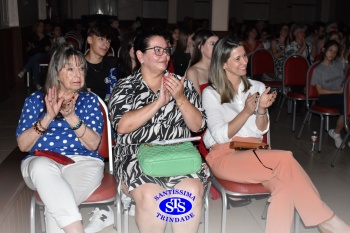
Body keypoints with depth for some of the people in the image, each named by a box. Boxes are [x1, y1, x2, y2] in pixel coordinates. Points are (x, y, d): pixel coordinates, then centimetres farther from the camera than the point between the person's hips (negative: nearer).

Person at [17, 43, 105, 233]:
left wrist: (71, 117, -18)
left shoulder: (89, 100, 8)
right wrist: (48, 117, -14)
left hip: (83, 162, -1)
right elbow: (23, 145, 0)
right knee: (43, 167, -37)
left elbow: (93, 144, -4)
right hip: (42, 162, 1)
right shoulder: (35, 99, 9)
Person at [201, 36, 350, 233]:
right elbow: (220, 136, -9)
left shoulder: (257, 87, 13)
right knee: (285, 159, -29)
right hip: (224, 157, -4)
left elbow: (261, 131, 6)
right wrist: (246, 112, -19)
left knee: (283, 182, -32)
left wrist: (261, 110, -14)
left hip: (254, 153, 4)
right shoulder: (211, 93, 1)